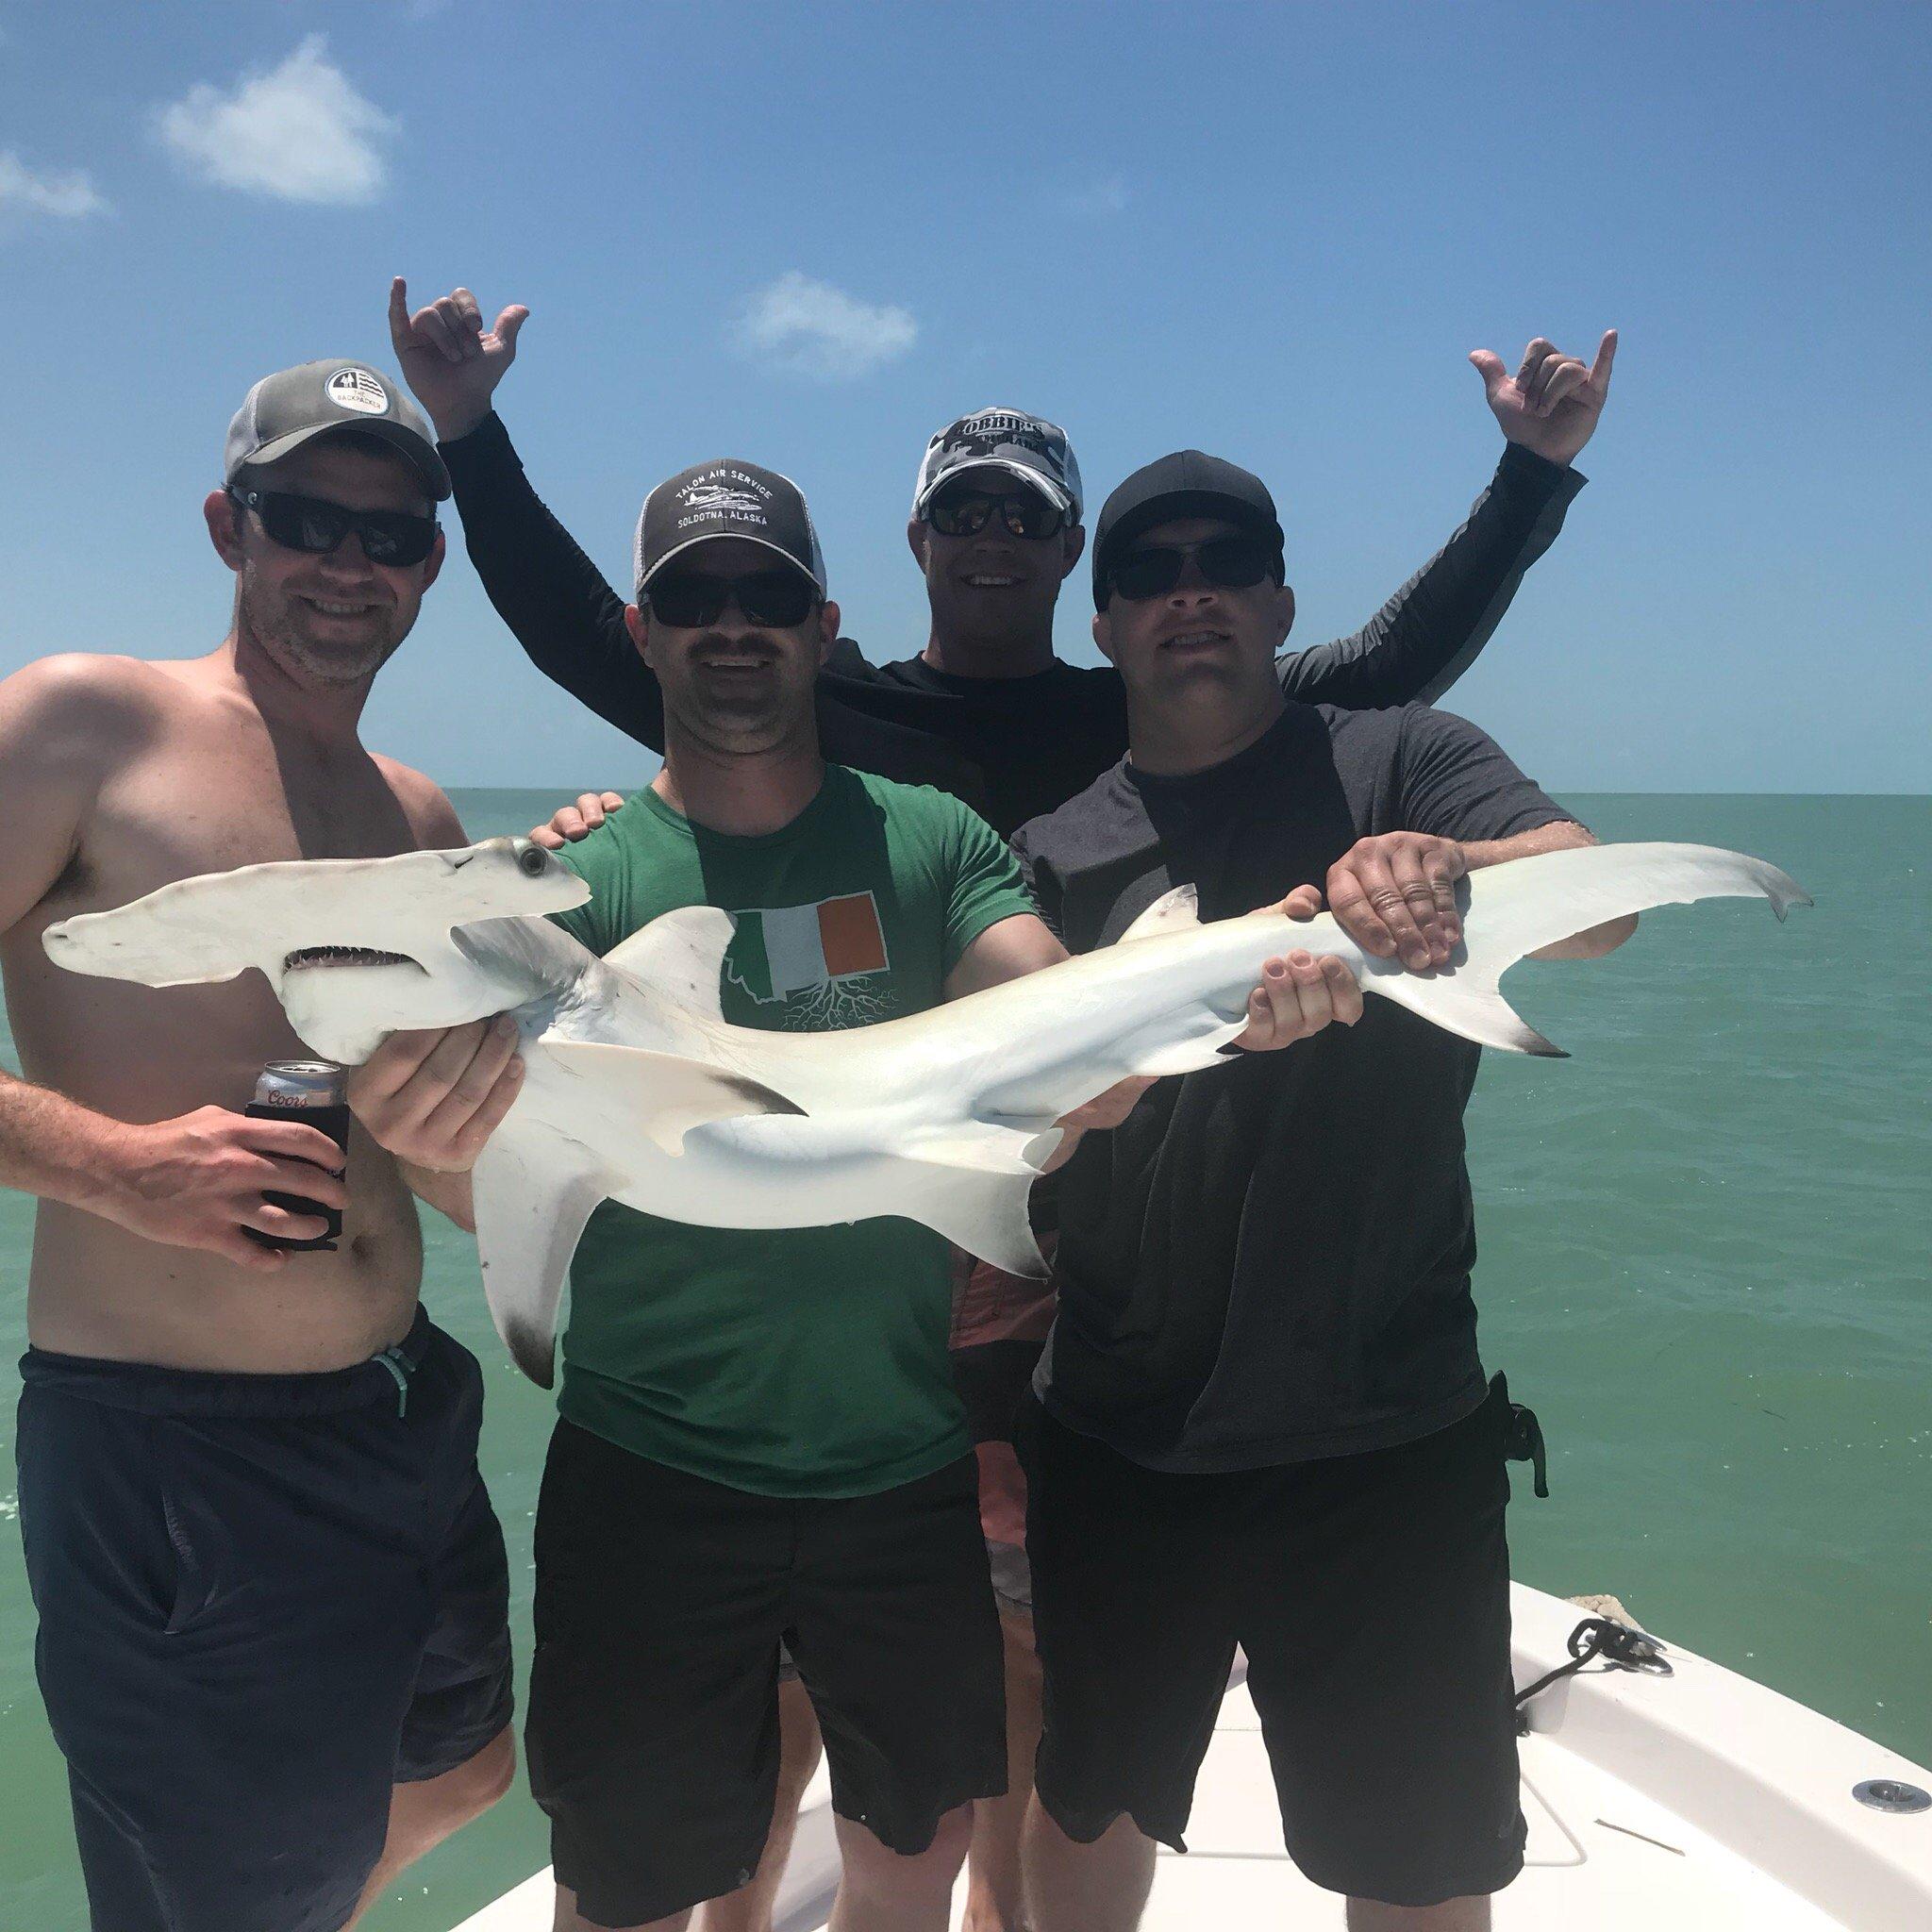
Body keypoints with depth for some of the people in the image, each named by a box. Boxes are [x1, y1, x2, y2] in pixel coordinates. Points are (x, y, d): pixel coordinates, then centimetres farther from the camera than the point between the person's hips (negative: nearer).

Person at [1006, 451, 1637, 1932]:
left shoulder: (1402, 767, -2)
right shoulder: (1054, 852, 5)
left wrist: (1435, 867, -40)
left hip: (1384, 1443, -2)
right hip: (1113, 1452, 3)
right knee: (1089, 1808, 21)